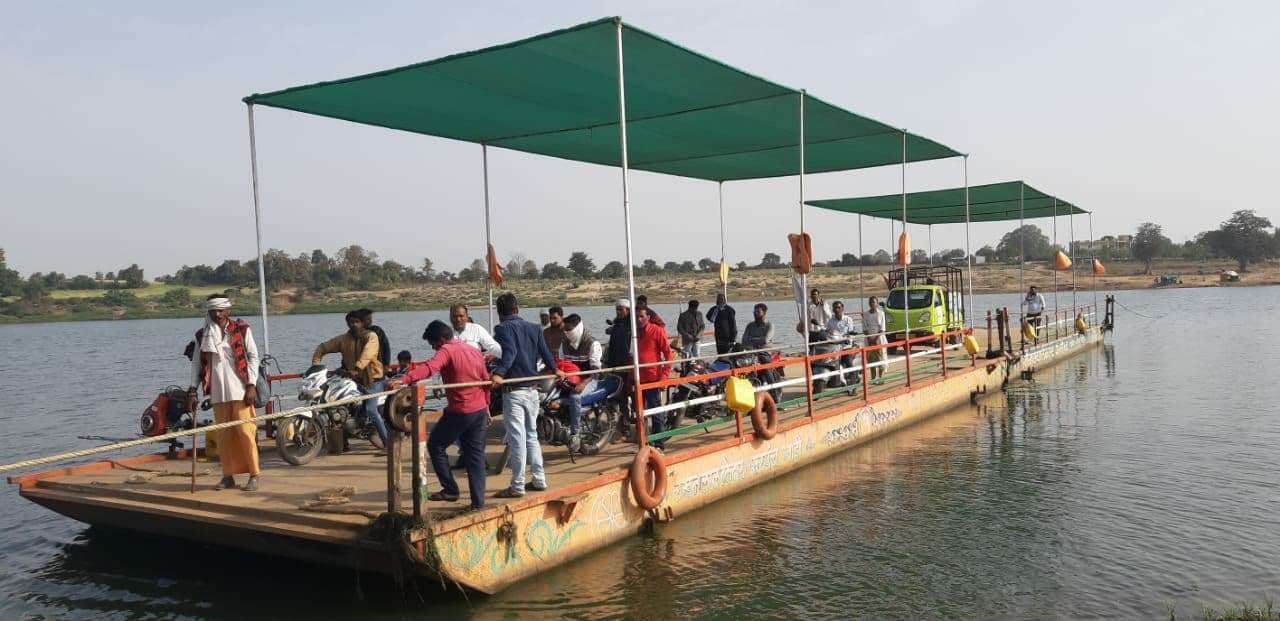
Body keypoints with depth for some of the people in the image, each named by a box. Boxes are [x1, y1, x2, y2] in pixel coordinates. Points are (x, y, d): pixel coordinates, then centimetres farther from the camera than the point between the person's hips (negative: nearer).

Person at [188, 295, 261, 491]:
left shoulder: (241, 330, 2)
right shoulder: (202, 335, 11)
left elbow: (253, 356, 0)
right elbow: (197, 362, 12)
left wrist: (252, 385, -8)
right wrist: (193, 388, 2)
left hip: (239, 389, -3)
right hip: (217, 392, 4)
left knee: (245, 431, -5)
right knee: (223, 434, 7)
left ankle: (254, 475, 2)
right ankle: (228, 475, 16)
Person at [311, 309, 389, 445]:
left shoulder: (371, 337, -7)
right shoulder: (343, 339, 6)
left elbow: (367, 355, -25)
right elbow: (323, 347, 13)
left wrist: (357, 369, -40)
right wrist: (315, 364, -2)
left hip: (373, 379, -6)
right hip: (354, 380, 6)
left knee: (370, 410, -19)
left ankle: (387, 441, -14)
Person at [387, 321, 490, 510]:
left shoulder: (447, 351, -12)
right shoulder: (475, 351, 11)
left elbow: (429, 368, -31)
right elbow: (486, 380, 17)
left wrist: (402, 380, -44)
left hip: (459, 412, -7)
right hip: (480, 411, 7)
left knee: (435, 446, 13)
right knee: (476, 455, 11)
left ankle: (450, 490, 13)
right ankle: (478, 502, 8)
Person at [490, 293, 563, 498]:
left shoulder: (503, 329, -7)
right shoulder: (534, 328, 10)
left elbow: (509, 353, -23)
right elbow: (545, 352, 13)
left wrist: (499, 373, -36)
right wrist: (554, 369, 31)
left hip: (513, 390, -6)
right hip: (532, 389, 6)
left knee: (517, 438, -4)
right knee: (531, 435, 18)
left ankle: (517, 486, 1)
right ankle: (539, 480, 22)